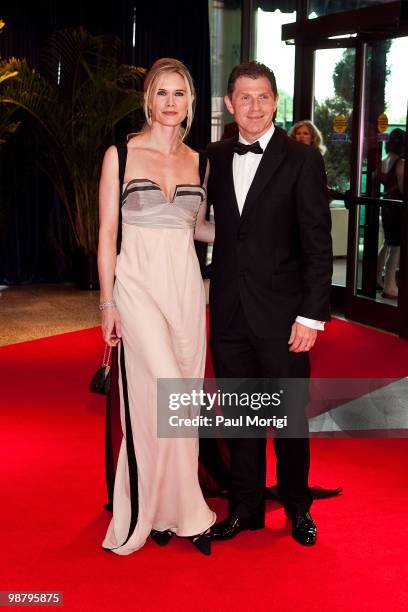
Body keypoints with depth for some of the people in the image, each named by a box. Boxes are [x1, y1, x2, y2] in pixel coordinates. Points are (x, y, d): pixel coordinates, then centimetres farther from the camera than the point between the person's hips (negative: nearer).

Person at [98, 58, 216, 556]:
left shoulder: (199, 162, 9)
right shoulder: (121, 155, -1)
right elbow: (107, 233, -2)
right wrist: (107, 302, -6)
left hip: (186, 286, 4)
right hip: (138, 285, -4)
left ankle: (164, 508, 21)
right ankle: (186, 511, 3)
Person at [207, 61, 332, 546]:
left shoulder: (302, 160, -5)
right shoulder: (214, 157, 7)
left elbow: (317, 245, -7)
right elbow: (212, 227, 10)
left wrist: (312, 314, -12)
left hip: (282, 313, -3)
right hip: (229, 313, 4)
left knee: (290, 415, 9)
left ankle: (297, 506, 29)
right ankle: (245, 507, 29)